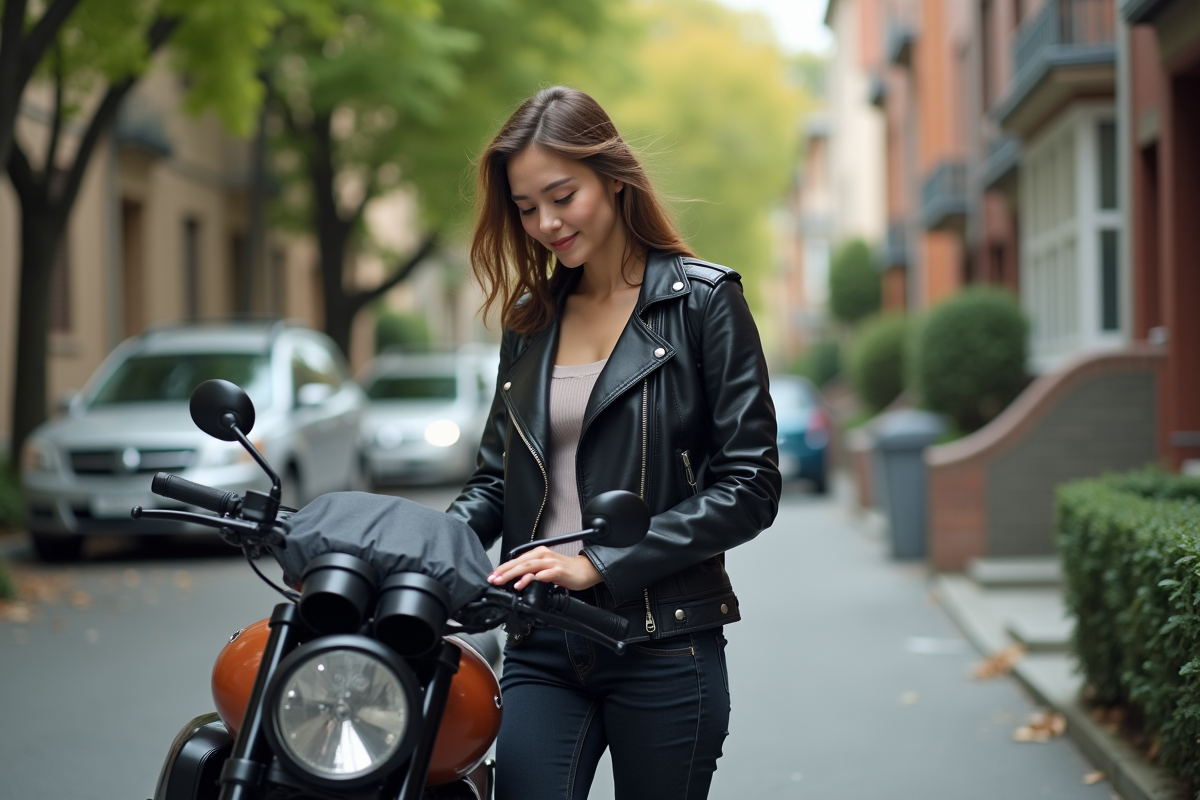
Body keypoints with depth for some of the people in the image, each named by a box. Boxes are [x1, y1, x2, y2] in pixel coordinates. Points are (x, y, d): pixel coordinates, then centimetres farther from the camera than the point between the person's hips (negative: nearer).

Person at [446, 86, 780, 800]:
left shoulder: (704, 301, -1)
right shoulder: (530, 319, 15)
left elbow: (750, 486, -7)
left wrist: (599, 562, -14)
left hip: (664, 650, -3)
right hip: (541, 650, 4)